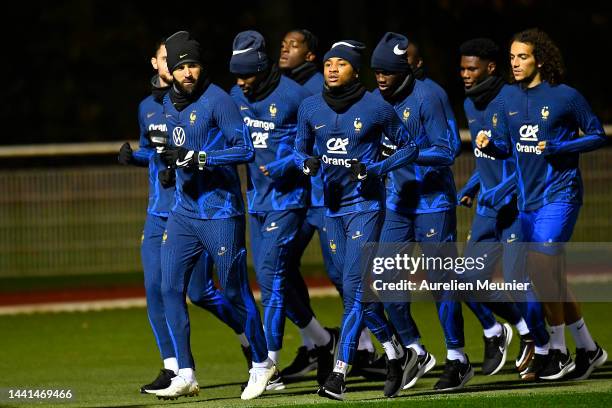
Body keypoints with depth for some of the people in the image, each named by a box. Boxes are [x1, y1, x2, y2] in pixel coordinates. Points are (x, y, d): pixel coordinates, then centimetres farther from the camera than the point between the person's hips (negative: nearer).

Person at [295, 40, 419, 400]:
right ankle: (398, 355, 27)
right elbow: (301, 151, 14)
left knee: (354, 288, -13)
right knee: (358, 290, 10)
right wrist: (307, 163, -10)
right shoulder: (310, 108, 3)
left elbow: (410, 147, -1)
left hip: (366, 205, -5)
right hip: (333, 206, 6)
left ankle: (339, 375, -15)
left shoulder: (377, 108, -9)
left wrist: (375, 169, -15)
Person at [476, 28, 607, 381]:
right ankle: (588, 348, 21)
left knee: (542, 267, -15)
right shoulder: (510, 98, 7)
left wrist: (557, 147, -15)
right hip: (528, 196, 6)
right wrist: (489, 144, -9)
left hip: (559, 193, -6)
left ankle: (558, 350, -3)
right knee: (551, 277, 9)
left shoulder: (566, 96, -9)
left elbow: (598, 136, -3)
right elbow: (506, 146, 13)